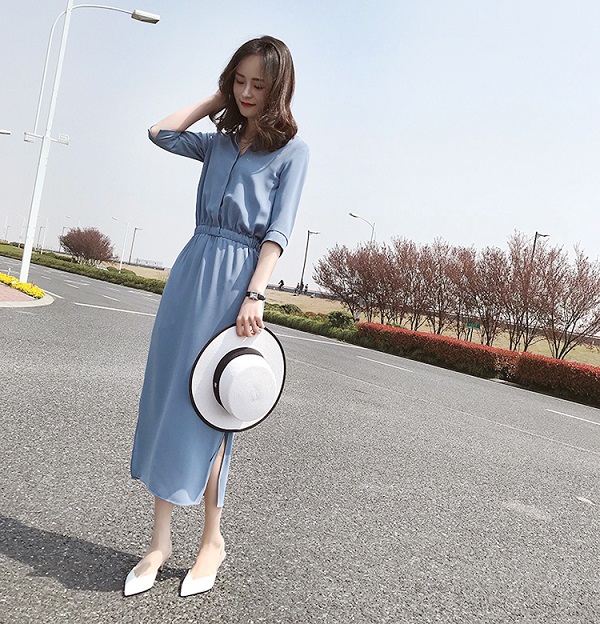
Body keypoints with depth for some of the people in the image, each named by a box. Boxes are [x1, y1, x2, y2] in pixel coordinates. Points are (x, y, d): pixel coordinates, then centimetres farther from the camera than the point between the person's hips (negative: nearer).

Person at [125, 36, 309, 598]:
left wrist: (254, 296, -18)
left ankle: (212, 538, 15)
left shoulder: (292, 149, 2)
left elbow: (277, 232, -8)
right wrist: (216, 99, 15)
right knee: (166, 395, 3)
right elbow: (161, 133, 12)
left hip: (237, 276, -5)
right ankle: (160, 540, 14)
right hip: (191, 267, 6)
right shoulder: (220, 141, 17)